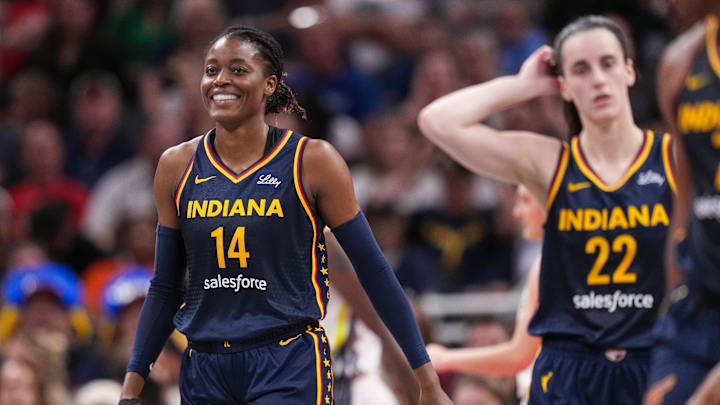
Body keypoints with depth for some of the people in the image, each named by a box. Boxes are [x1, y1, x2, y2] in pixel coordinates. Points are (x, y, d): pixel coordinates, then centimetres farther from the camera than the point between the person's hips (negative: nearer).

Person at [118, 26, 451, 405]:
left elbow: (374, 273, 0)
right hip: (204, 371, 4)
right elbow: (165, 288, 14)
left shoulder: (312, 162, -4)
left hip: (291, 372, -4)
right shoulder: (176, 167, 6)